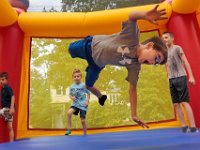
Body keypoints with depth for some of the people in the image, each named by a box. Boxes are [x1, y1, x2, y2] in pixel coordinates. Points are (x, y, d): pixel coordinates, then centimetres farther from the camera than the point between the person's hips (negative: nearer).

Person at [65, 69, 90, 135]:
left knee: (83, 120, 1)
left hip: (83, 105, -3)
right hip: (75, 104, 3)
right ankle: (69, 129, -9)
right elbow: (70, 95, 12)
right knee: (69, 112, -25)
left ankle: (85, 134, 23)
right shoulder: (72, 86, 1)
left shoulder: (84, 85, -8)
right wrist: (72, 97, -10)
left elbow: (88, 94, -1)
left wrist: (87, 101, -12)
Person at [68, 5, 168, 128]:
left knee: (88, 85, 10)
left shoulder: (135, 66, -24)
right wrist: (146, 15, -73)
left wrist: (134, 115, -22)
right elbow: (132, 16, -49)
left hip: (98, 64, 3)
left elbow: (133, 88, -19)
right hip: (92, 45, -2)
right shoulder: (133, 37, -37)